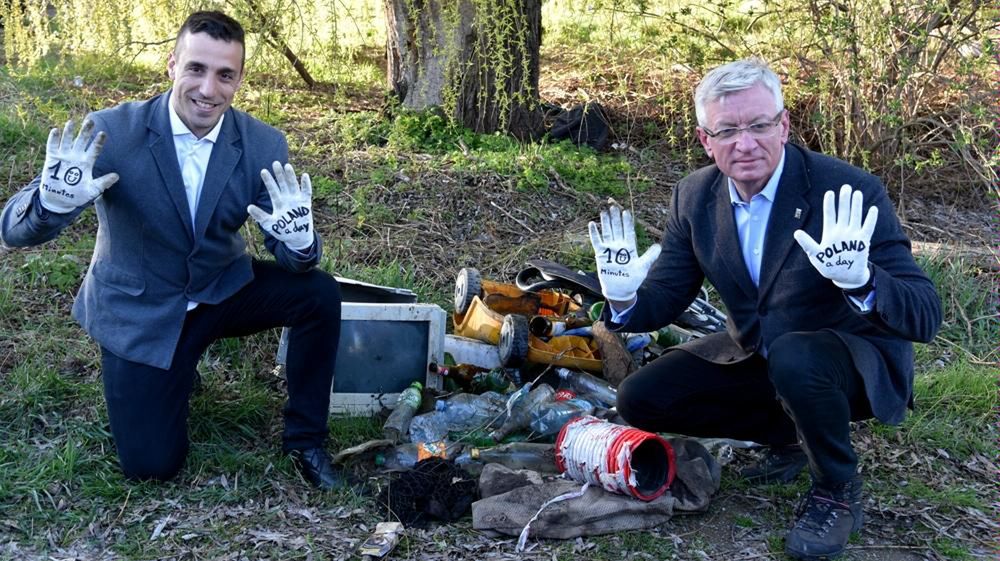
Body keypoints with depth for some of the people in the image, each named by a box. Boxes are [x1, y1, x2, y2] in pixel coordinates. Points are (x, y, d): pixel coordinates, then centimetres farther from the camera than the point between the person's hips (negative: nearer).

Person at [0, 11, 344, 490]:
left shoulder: (263, 145, -14)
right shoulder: (112, 132, -22)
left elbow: (292, 257, -13)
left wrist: (299, 239, -38)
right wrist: (54, 199, -44)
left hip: (224, 290, 2)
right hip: (139, 310, -2)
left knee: (319, 294, -22)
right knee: (151, 465, -6)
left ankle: (304, 437, -1)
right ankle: (174, 373, 27)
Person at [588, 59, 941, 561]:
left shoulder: (850, 193, -24)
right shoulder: (695, 196, -8)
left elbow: (926, 316, -26)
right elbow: (666, 296, -1)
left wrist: (861, 281, -48)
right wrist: (626, 302, -25)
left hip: (855, 359, -5)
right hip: (752, 355, 6)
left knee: (793, 356, -38)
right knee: (640, 400, -7)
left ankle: (837, 490, -8)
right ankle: (787, 434, 12)